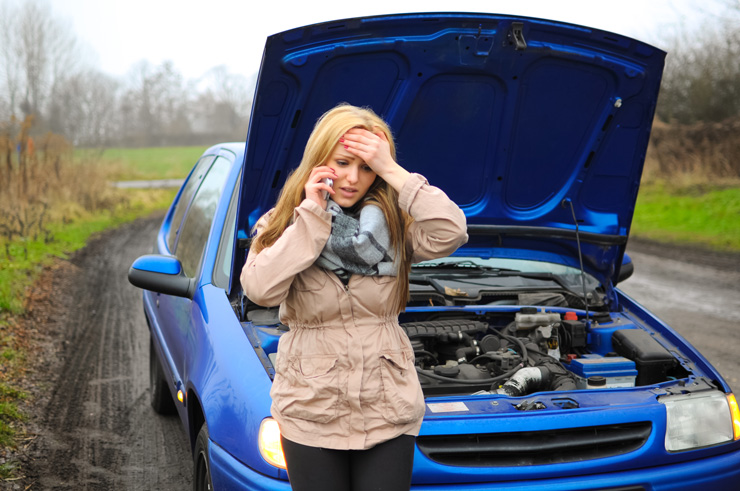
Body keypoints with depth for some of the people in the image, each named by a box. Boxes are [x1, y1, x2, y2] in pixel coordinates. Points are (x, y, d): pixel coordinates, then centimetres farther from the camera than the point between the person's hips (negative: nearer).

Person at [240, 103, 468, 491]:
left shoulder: (393, 224, 1)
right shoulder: (282, 224, 1)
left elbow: (449, 234, -19)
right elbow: (260, 289, -18)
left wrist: (392, 171, -18)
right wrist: (311, 214, -16)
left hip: (387, 410, 0)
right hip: (311, 412, 0)